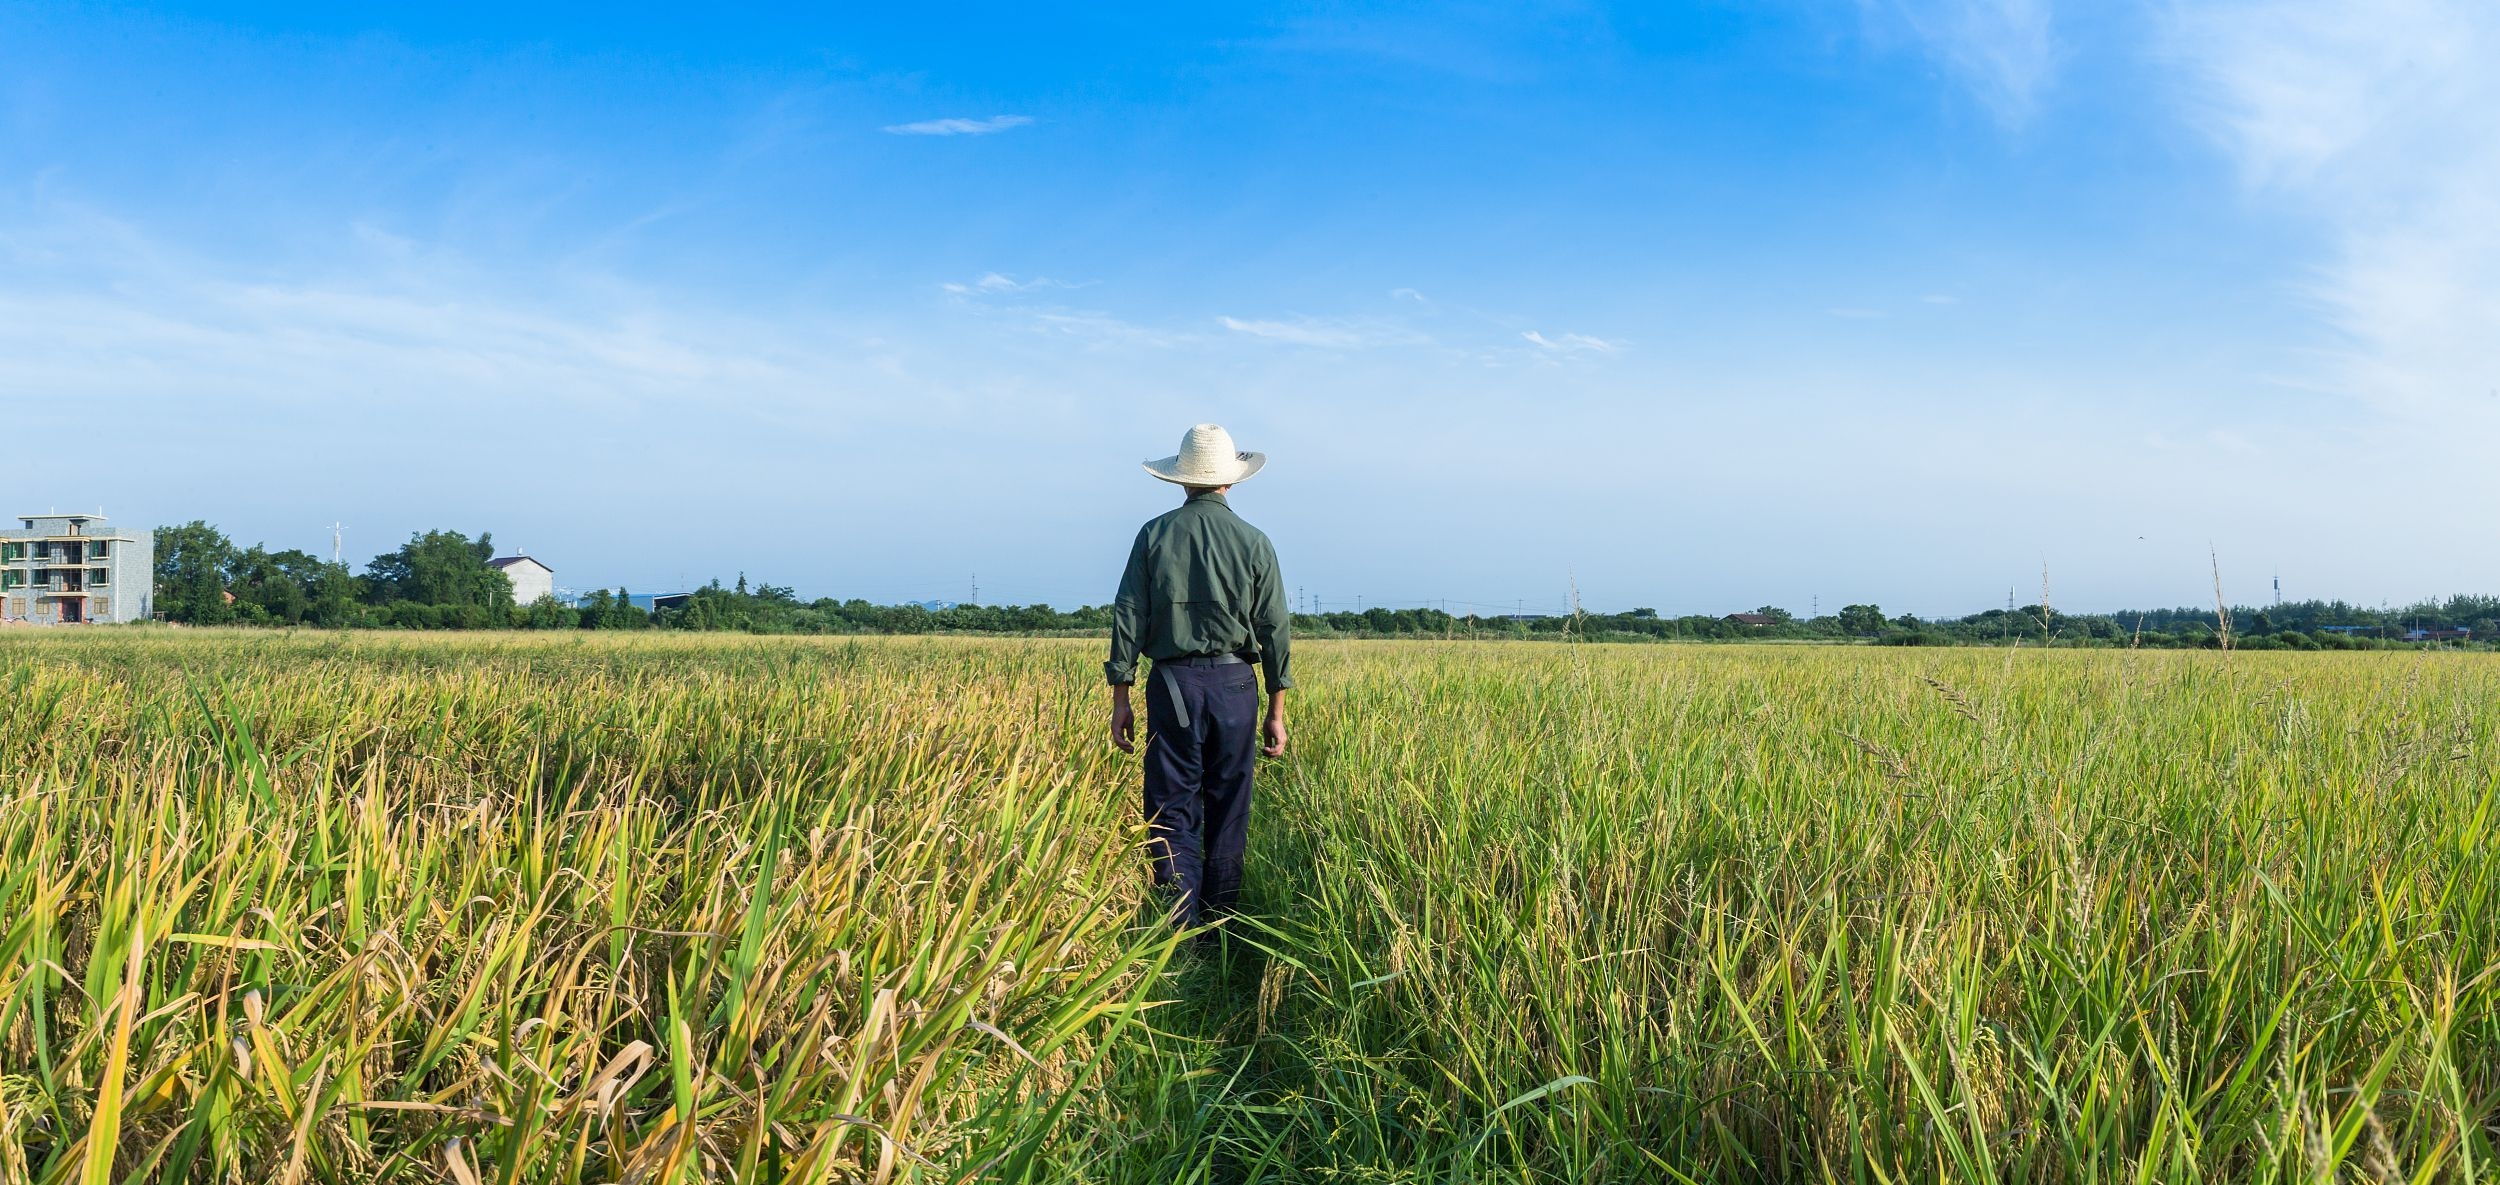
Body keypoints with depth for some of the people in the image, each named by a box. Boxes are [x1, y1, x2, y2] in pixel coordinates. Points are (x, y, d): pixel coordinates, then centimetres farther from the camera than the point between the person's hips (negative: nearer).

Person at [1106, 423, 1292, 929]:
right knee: (1229, 814, 10)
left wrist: (1120, 699, 5)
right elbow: (1275, 630, 2)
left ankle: (1179, 932, -4)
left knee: (1173, 814, 2)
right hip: (1235, 683, 1)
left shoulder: (1155, 535, 2)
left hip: (1172, 683, -1)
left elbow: (1128, 618, 0)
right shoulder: (1254, 543, 2)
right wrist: (1276, 712, 8)